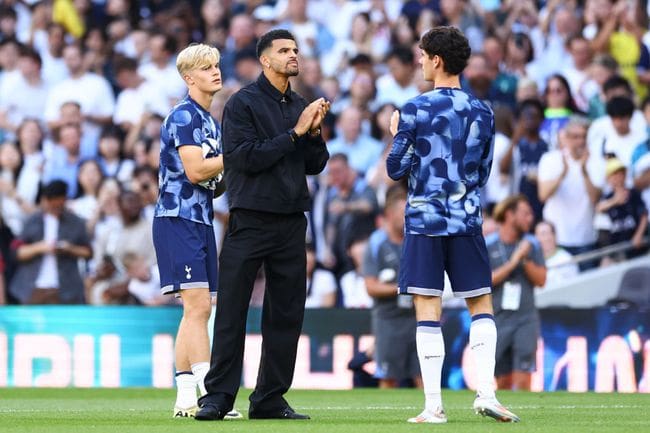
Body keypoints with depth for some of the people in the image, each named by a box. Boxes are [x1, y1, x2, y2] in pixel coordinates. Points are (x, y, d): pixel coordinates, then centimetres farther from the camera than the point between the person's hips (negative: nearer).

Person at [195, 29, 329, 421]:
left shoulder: (301, 107, 14)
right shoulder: (243, 103, -3)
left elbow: (316, 165, 14)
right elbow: (246, 157, -14)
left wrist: (315, 131, -4)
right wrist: (294, 133, -13)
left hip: (291, 223, 6)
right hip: (250, 222, -6)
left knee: (286, 314, 5)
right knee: (232, 312, -5)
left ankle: (271, 399, 11)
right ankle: (218, 396, -2)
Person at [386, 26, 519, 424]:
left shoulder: (415, 110, -6)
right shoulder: (482, 113, 5)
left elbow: (396, 169, -2)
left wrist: (398, 136, 15)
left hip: (424, 221, -3)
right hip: (466, 220, 3)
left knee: (428, 313, -2)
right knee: (482, 307, 12)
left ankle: (434, 406, -5)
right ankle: (485, 392, -2)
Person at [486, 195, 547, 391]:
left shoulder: (531, 244, 5)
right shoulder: (487, 245, -1)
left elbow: (541, 280, 1)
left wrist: (526, 260, -14)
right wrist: (512, 263, -16)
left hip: (526, 320, 1)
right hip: (497, 320, -1)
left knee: (523, 379, -10)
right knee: (503, 380, 7)